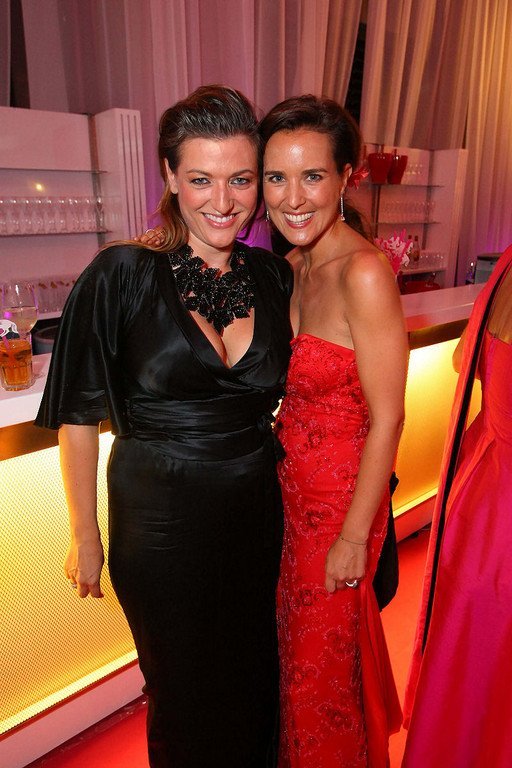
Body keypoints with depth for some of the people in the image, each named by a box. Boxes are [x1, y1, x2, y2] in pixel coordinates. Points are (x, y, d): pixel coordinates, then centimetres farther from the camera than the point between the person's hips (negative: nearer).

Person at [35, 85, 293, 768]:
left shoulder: (274, 276, -2)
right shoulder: (123, 275, -15)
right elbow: (79, 414, -9)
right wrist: (85, 536, -4)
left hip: (256, 514, 4)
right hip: (160, 525, -3)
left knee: (253, 681, 25)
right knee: (185, 693, 20)